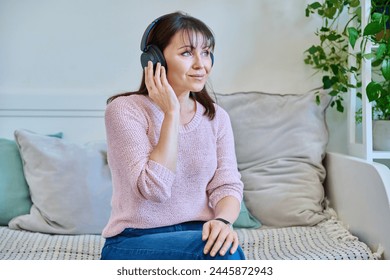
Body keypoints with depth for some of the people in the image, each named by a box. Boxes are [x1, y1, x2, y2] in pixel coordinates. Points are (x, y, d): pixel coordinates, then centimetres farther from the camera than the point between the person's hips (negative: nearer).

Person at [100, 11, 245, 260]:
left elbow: (227, 184, 0)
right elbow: (154, 188, -19)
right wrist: (171, 113, -18)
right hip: (133, 243, -4)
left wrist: (223, 220, -23)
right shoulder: (125, 109, -9)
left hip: (196, 236, 5)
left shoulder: (217, 117, 7)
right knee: (222, 253, -30)